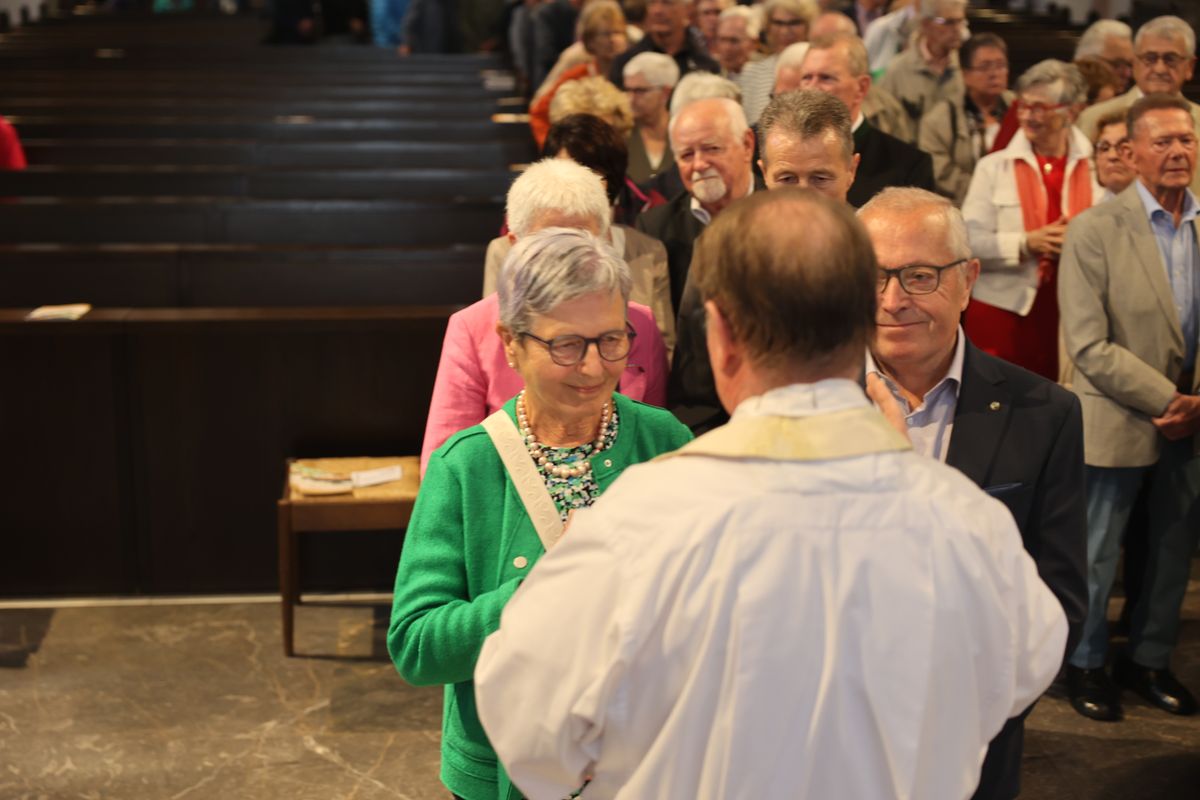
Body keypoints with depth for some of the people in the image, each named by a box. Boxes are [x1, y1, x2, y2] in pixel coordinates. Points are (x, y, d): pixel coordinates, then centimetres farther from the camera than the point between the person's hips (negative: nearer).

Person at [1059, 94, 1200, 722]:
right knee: (1097, 555, 8)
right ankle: (1086, 664, 28)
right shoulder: (1095, 231, -11)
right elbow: (1089, 346, -16)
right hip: (1119, 422, -4)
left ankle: (1149, 660, 35)